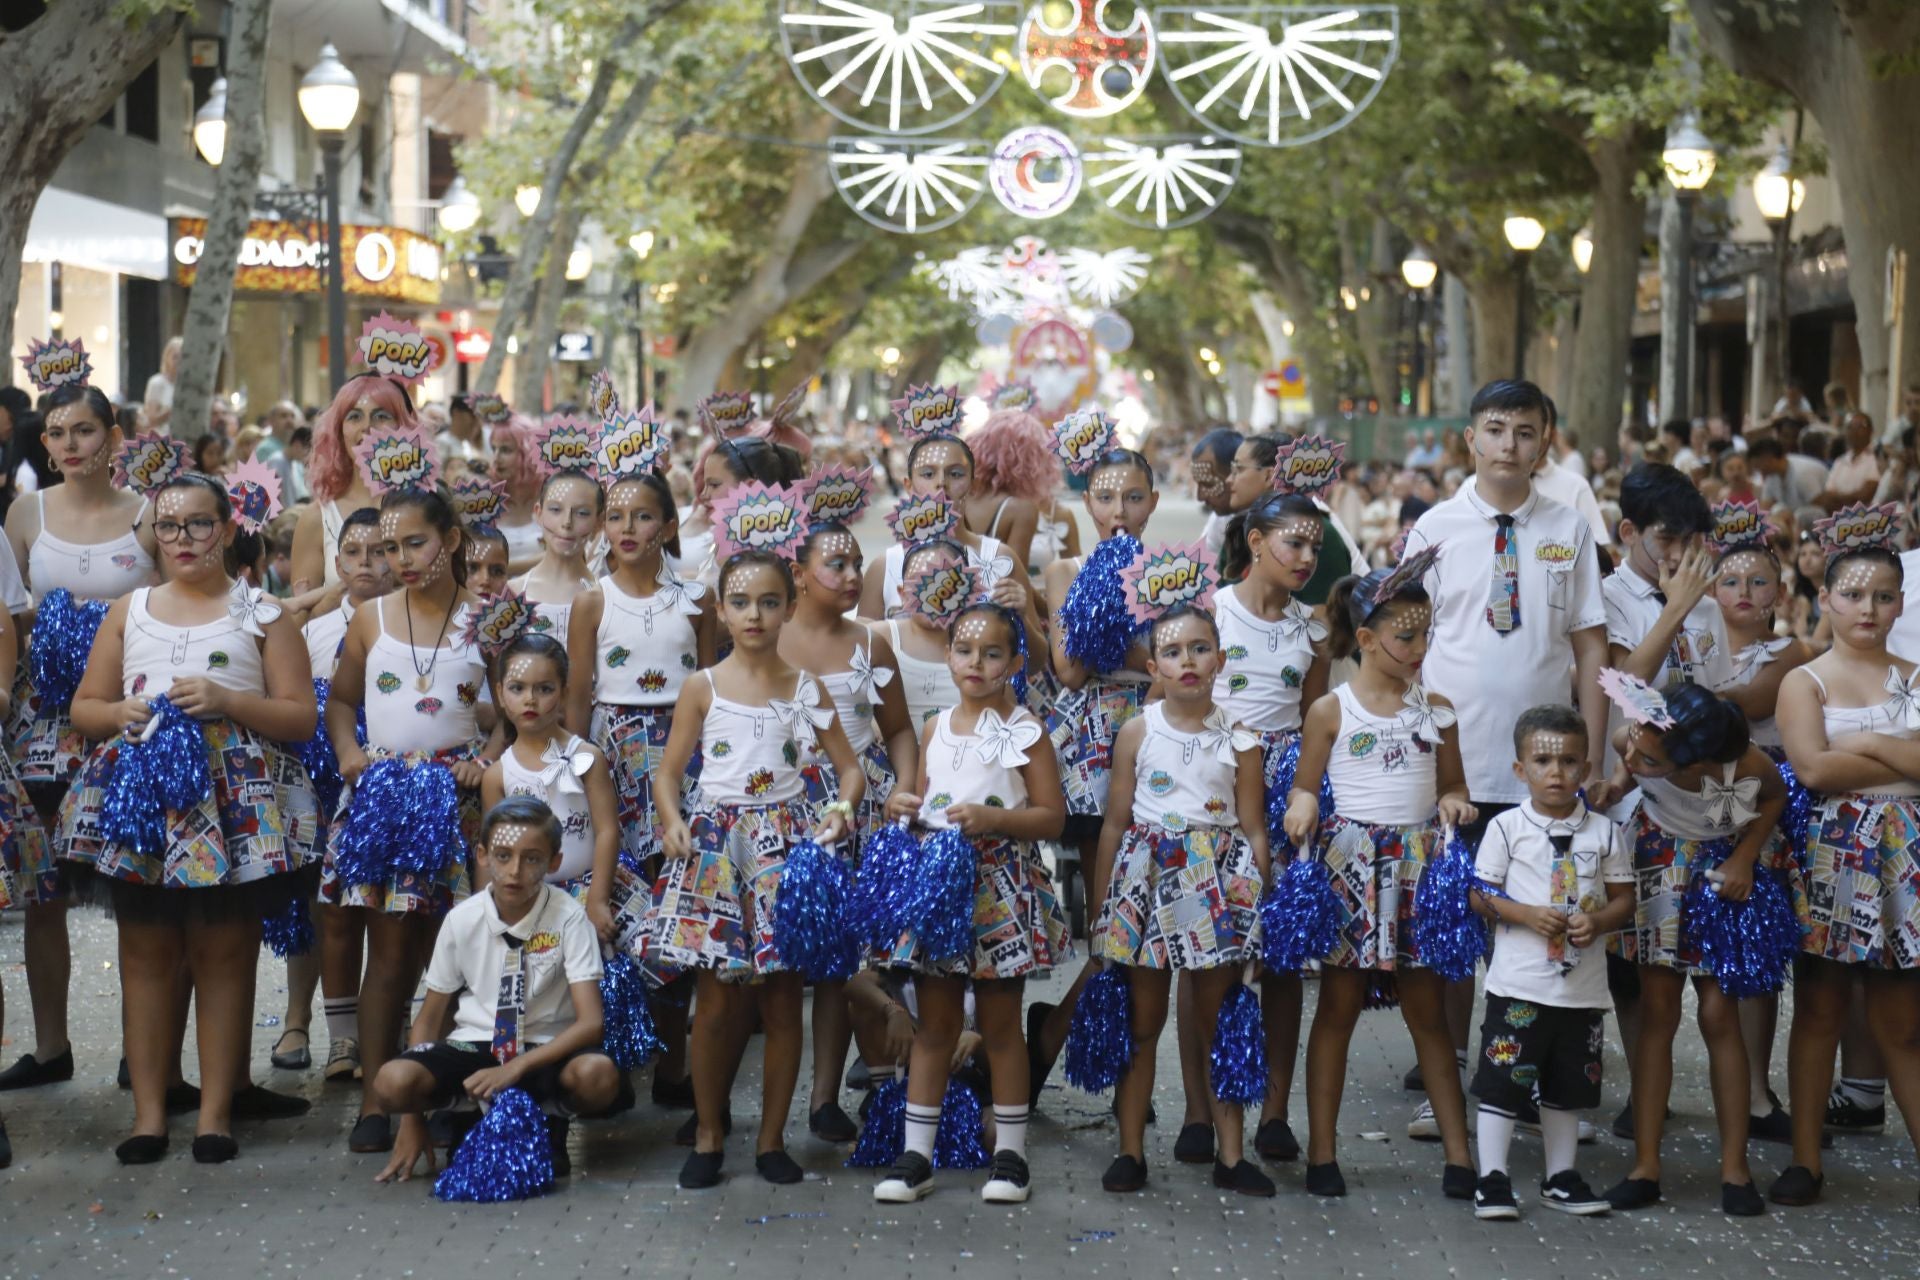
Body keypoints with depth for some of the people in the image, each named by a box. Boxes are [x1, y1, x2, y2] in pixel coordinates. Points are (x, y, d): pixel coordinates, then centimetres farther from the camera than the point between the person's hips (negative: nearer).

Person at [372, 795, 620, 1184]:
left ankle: (549, 1129, -1)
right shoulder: (462, 920, -6)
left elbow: (590, 1022, -18)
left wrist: (515, 1069, -29)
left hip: (546, 1050, -1)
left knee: (598, 1075, -36)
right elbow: (430, 1016, 0)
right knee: (391, 1081, -29)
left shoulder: (568, 918, -12)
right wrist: (412, 1124, -6)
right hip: (474, 1045, 2)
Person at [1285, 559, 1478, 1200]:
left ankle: (1458, 1153, 8)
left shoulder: (1434, 708, 8)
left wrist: (1455, 803, -7)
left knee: (1427, 1010, 6)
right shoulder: (1331, 709, 0)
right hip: (1350, 859, -2)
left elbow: (1451, 783, 15)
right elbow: (1305, 788, 3)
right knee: (1338, 1007, 4)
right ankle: (1321, 1151, 11)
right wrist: (1302, 807, -19)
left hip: (1419, 860, 3)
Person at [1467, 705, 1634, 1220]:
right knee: (1503, 1082, -3)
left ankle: (1560, 1177, 25)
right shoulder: (1506, 828, -3)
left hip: (1582, 986, 3)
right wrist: (1528, 915, -17)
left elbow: (1624, 898, 8)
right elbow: (1481, 895, -3)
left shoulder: (1603, 832, 4)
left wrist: (1597, 921, -12)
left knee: (1568, 1086, 13)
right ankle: (1492, 1178, 5)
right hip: (1519, 983, -3)